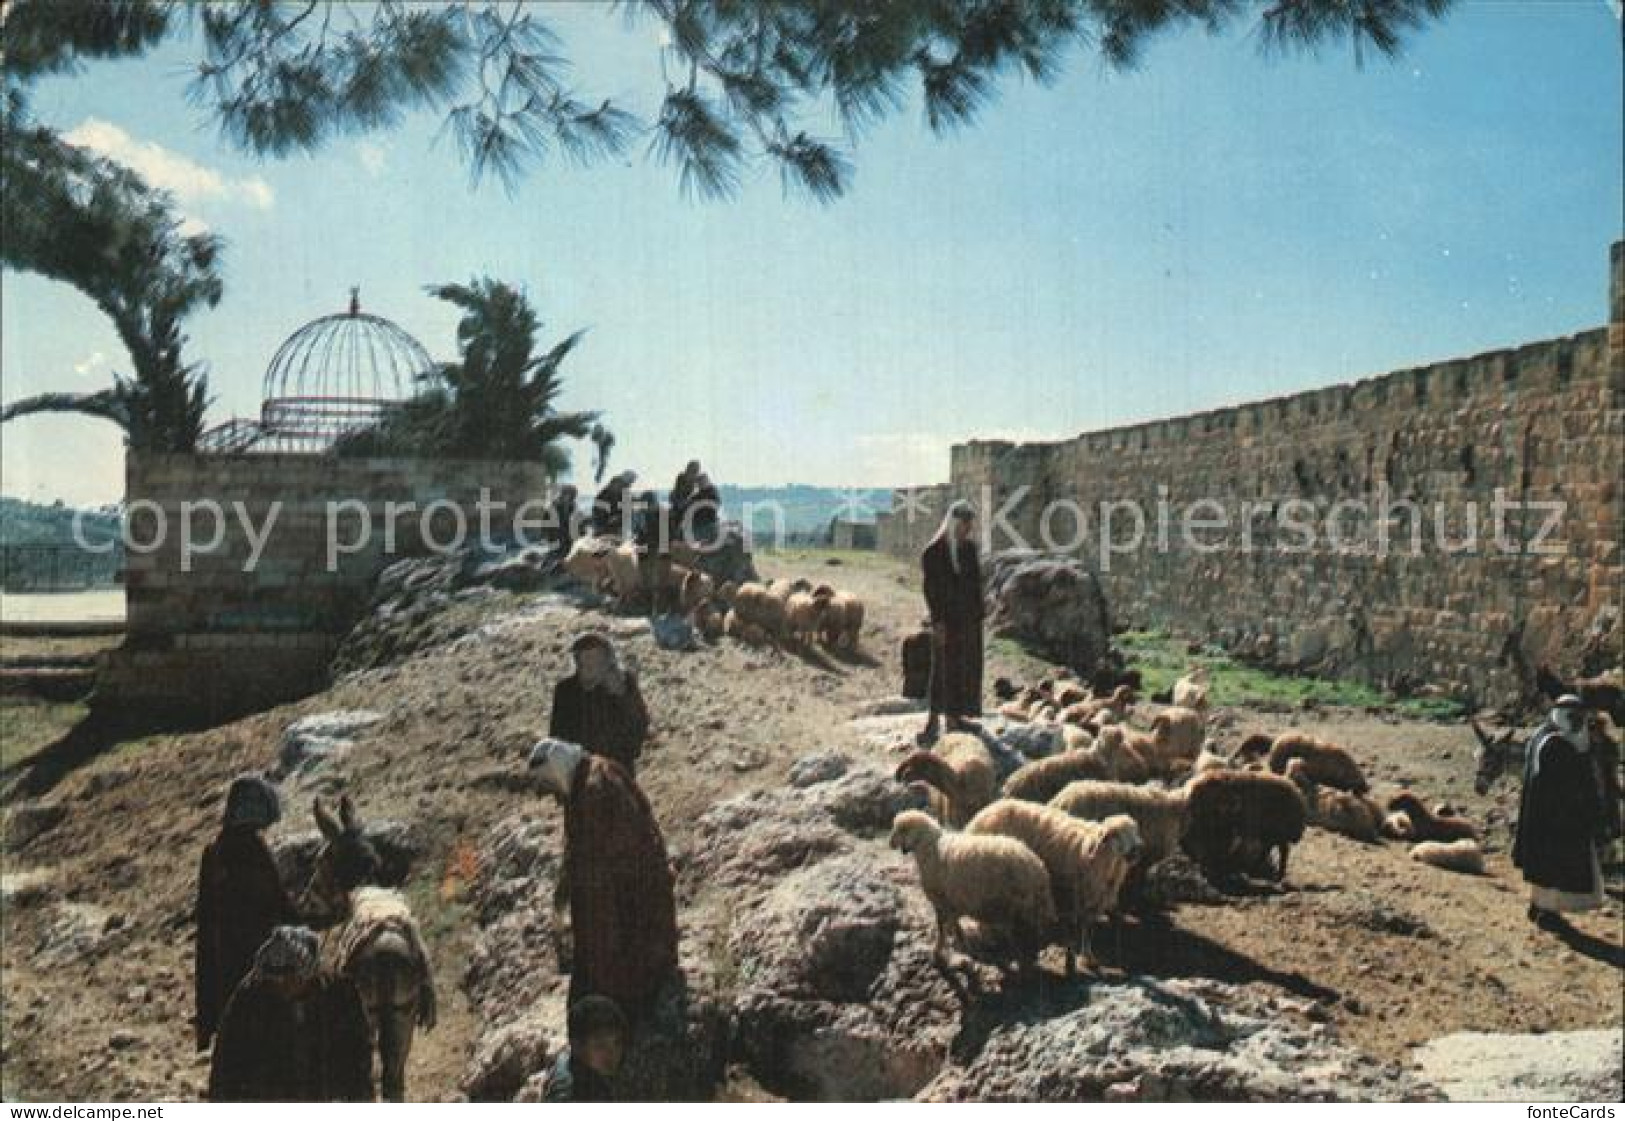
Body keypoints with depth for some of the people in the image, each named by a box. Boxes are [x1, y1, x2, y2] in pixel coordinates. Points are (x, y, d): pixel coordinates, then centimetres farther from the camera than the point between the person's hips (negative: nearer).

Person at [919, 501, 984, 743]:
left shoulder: (970, 548, 7)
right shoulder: (933, 552, -12)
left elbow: (976, 583, 11)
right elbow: (931, 589, -13)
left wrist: (978, 615, 7)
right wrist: (938, 621, -17)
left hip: (969, 616, 7)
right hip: (947, 618, -7)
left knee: (966, 667, 10)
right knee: (944, 668, -5)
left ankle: (955, 716, 19)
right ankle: (933, 721, -1)